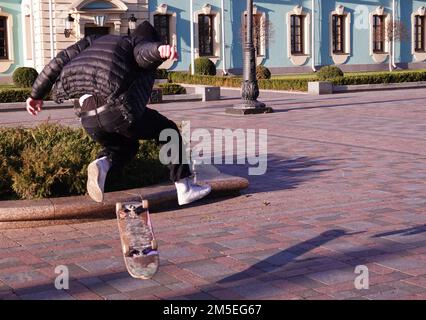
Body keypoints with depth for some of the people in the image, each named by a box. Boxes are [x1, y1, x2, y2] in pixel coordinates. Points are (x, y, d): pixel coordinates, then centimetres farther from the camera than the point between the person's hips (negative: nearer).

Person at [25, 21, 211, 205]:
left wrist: (36, 95, 27)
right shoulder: (143, 45, 14)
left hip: (89, 118, 5)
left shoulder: (97, 40, 32)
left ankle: (102, 165, -1)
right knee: (168, 132, 19)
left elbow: (60, 61, 22)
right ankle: (185, 189, 17)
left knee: (125, 148, 31)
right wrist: (161, 49, -38)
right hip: (118, 109, -5)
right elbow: (147, 51, -13)